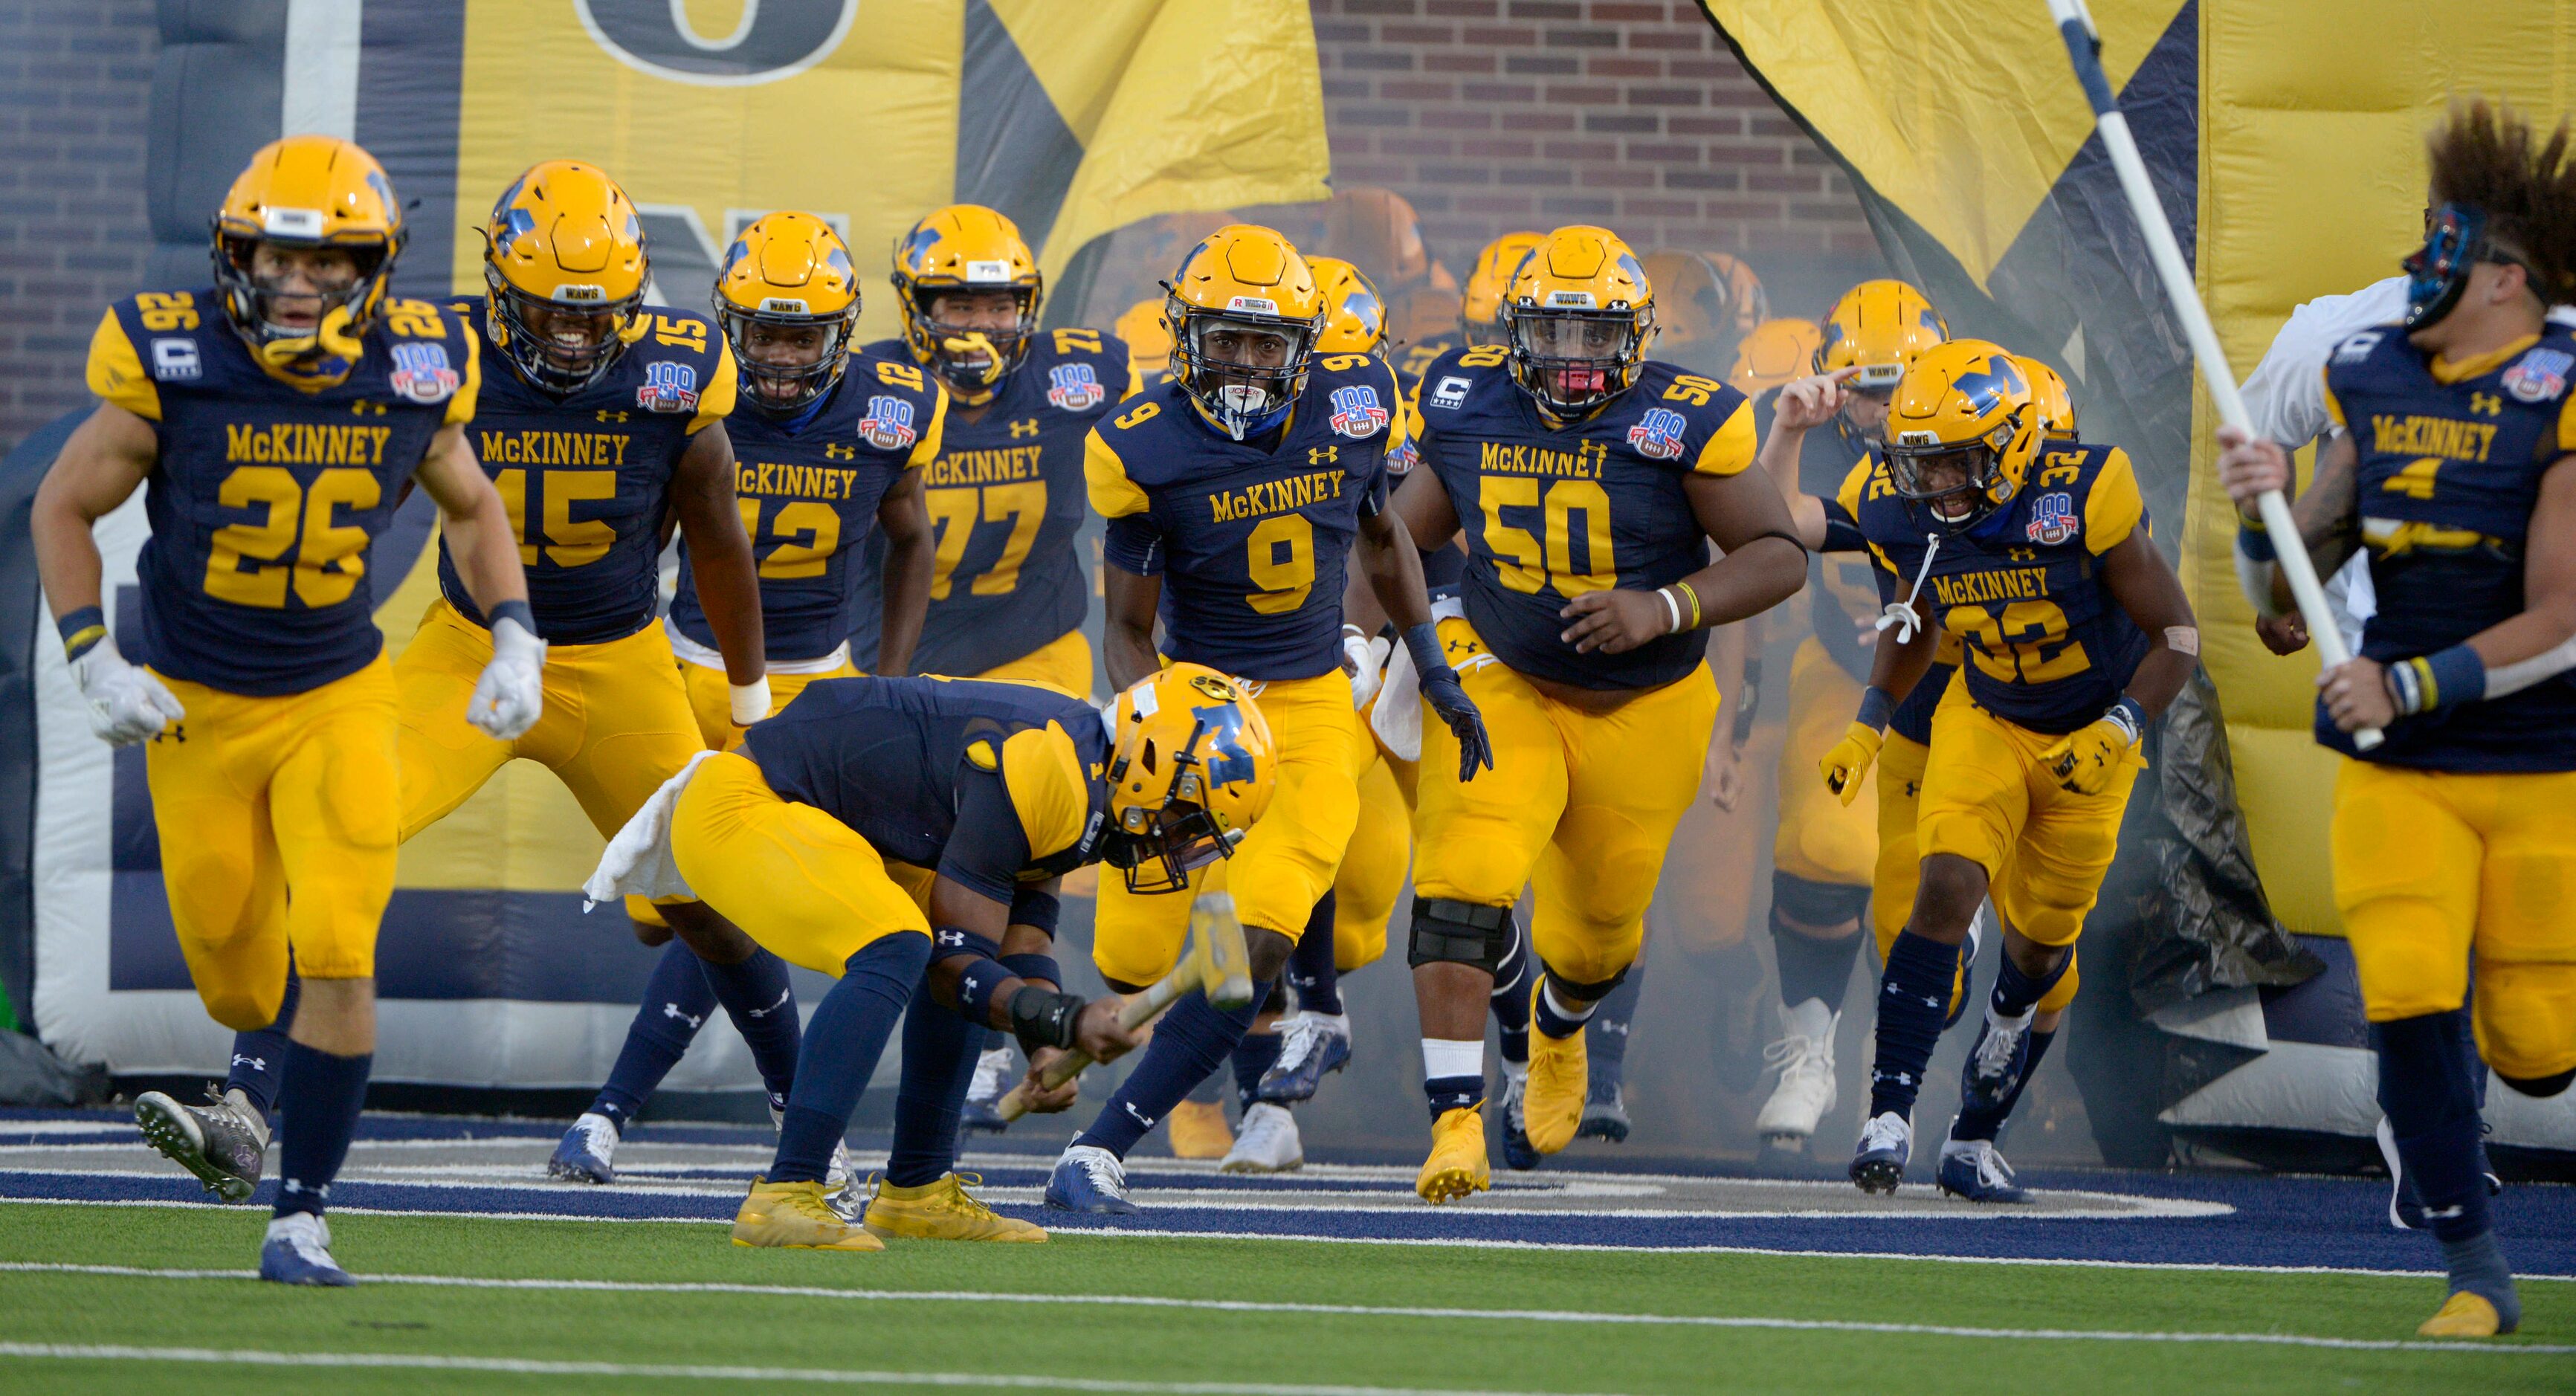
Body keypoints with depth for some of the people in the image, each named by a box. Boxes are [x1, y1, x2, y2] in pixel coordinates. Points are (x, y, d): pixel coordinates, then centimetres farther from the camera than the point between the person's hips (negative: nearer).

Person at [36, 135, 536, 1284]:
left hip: (337, 704, 0)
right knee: (233, 966, 12)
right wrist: (96, 663, -13)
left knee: (337, 956, -16)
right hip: (195, 705, 0)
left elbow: (471, 509, 10)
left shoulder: (412, 378, -11)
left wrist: (514, 641, -2)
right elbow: (63, 509, -4)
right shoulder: (174, 366, -18)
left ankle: (300, 1218, -8)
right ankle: (257, 1104, 48)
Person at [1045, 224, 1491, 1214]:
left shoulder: (1350, 406, -5)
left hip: (1316, 708, 1)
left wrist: (1434, 668, 14)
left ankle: (1100, 1151, -13)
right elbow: (1128, 628, -5)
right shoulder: (1148, 452, -13)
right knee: (1135, 963, -3)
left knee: (1258, 947, -17)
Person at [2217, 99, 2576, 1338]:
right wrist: (2261, 512, -12)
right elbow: (2286, 597, 9)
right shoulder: (2371, 381, 4)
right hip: (2396, 768, 3)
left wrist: (2410, 688, -21)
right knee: (2407, 1004, -14)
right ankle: (2475, 1274, -1)